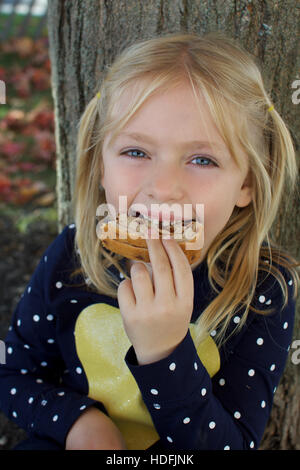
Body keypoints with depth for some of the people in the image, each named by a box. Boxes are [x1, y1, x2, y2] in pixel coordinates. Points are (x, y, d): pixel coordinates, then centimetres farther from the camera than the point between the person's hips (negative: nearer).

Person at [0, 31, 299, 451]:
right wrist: (77, 419, -19)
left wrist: (165, 353, -34)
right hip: (69, 441, 1)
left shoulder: (266, 290, -19)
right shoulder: (69, 258, -13)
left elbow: (234, 445, -19)